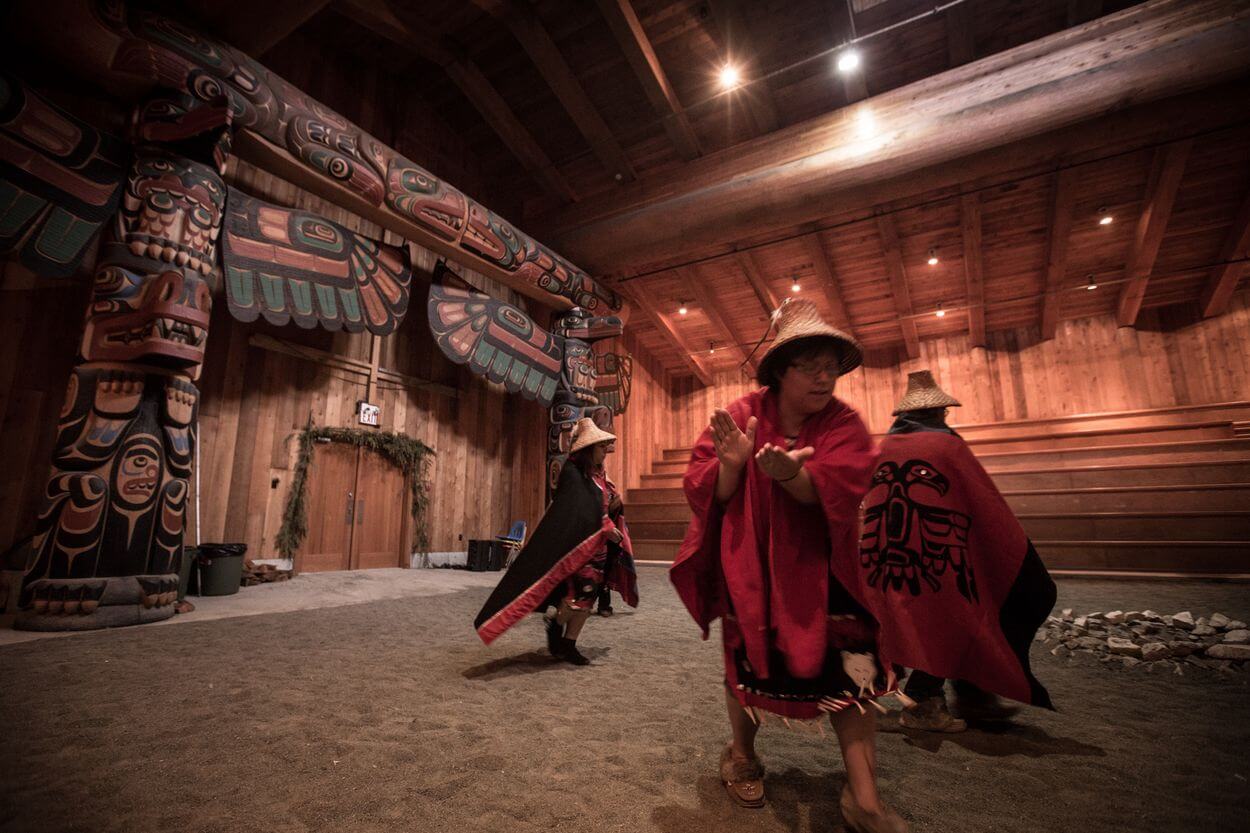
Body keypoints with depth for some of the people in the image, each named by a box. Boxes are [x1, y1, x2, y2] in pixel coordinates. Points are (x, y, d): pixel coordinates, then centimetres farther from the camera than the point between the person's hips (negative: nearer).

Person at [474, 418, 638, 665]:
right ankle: (556, 625, 15)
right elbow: (577, 513, -22)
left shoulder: (600, 475, 13)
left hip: (598, 546, 8)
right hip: (577, 545, -8)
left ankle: (568, 644, 19)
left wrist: (614, 507, -6)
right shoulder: (573, 474, -12)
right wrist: (605, 530, -20)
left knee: (587, 598, 8)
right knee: (578, 593, -12)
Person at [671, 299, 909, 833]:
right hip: (748, 567, -1)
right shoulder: (739, 415, -9)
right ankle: (741, 755, 37)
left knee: (851, 668, -5)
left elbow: (830, 493, -23)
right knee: (749, 662, 11)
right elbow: (708, 494, -13)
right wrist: (732, 465, -34)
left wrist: (787, 472, -44)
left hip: (817, 568, 1)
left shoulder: (844, 425, -6)